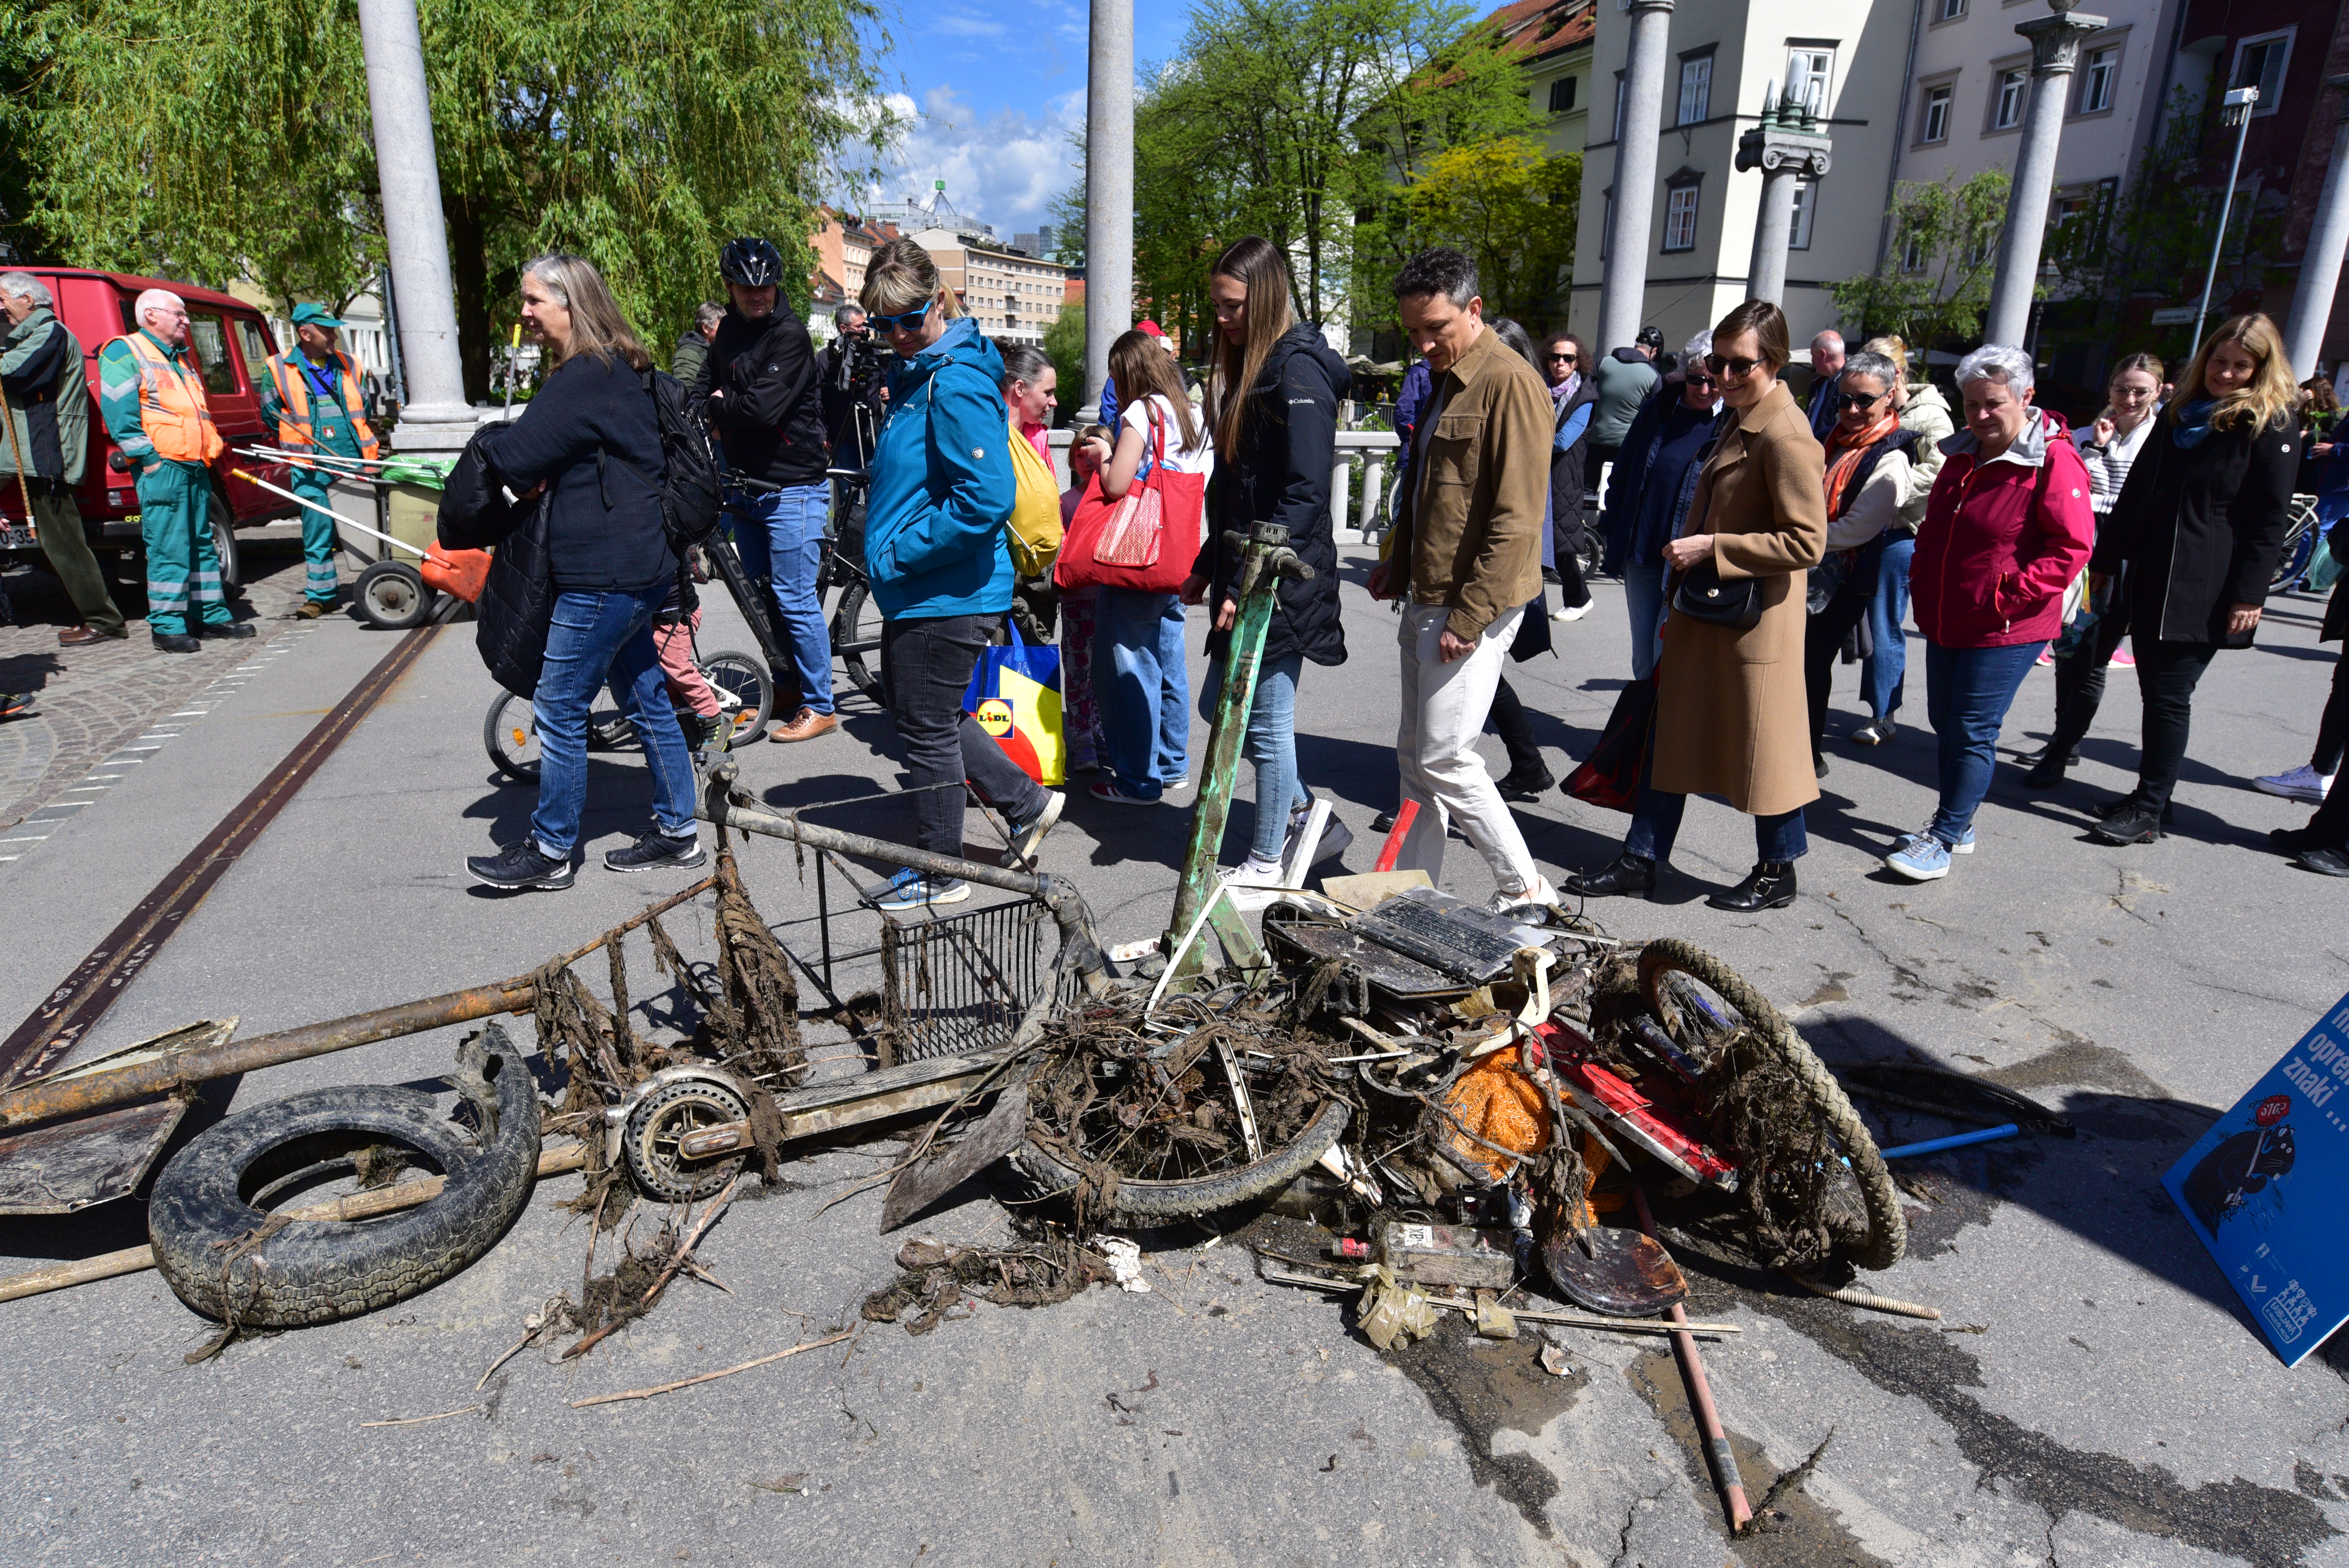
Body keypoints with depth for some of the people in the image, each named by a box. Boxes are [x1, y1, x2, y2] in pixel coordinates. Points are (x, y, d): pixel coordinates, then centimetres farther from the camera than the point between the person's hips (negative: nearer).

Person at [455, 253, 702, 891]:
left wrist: (485, 439, 4)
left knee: (559, 709, -1)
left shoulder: (586, 378, -17)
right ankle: (677, 833, 23)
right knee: (645, 699, 15)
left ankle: (549, 850, 10)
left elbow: (515, 458, -18)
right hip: (639, 564, 10)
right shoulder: (618, 370, 15)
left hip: (605, 574, -10)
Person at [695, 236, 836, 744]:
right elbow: (703, 389, 14)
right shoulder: (730, 330, 10)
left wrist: (722, 402, -6)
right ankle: (785, 687, 29)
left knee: (795, 598, -6)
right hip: (746, 482, 8)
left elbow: (763, 407, -24)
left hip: (792, 486, -8)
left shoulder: (790, 334, -14)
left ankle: (820, 706, 4)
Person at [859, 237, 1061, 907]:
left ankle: (940, 872, 21)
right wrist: (881, 515, 13)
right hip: (913, 589, 11)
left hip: (949, 594, -11)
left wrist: (902, 550, -22)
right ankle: (1027, 802, 33)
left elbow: (988, 498, -30)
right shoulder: (916, 372, 12)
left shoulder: (957, 383, -20)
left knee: (927, 727, 3)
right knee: (910, 709, 22)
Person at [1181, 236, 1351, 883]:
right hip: (1246, 572, 10)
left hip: (1281, 582, -10)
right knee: (1219, 705, 16)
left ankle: (1267, 860, 17)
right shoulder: (1248, 366, 16)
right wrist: (1209, 565, 18)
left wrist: (1250, 582, -22)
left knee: (1267, 721, 1)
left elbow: (1305, 494, -21)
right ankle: (1307, 813, 28)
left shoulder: (1298, 371, -14)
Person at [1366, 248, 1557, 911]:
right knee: (1414, 755, 13)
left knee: (1445, 758, -8)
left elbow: (1516, 520, -19)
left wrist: (1469, 619, -21)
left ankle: (1526, 891, 8)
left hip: (1471, 607, -9)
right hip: (1425, 601, 9)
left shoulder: (1510, 383, -14)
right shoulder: (1444, 381, 16)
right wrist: (1399, 564, 18)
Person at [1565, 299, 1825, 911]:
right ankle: (1641, 862, 22)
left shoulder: (1786, 437, -18)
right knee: (1671, 735, 12)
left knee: (1761, 745, 5)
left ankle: (1777, 873, 24)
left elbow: (1806, 542, -22)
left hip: (1755, 622, -9)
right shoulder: (1738, 422, 12)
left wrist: (1710, 548, -21)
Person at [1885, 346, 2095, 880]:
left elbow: (2072, 547, -16)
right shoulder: (1963, 453, 9)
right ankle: (1958, 823, 27)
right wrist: (1921, 582, 10)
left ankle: (1943, 839, 2)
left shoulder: (2053, 461, -13)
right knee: (1946, 724, 13)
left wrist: (2009, 597, -19)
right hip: (1944, 620, 8)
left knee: (1973, 733, -4)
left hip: (2006, 630, -8)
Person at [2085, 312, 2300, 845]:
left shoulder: (2271, 427, -3)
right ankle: (2150, 795, 19)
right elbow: (2136, 492, 17)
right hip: (2151, 578, 6)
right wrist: (2107, 559, 14)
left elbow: (2270, 519, -7)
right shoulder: (2181, 413, 15)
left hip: (2206, 591, -6)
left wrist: (2250, 594, -13)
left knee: (2169, 694, -6)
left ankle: (2149, 812, 0)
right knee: (2155, 688, 9)